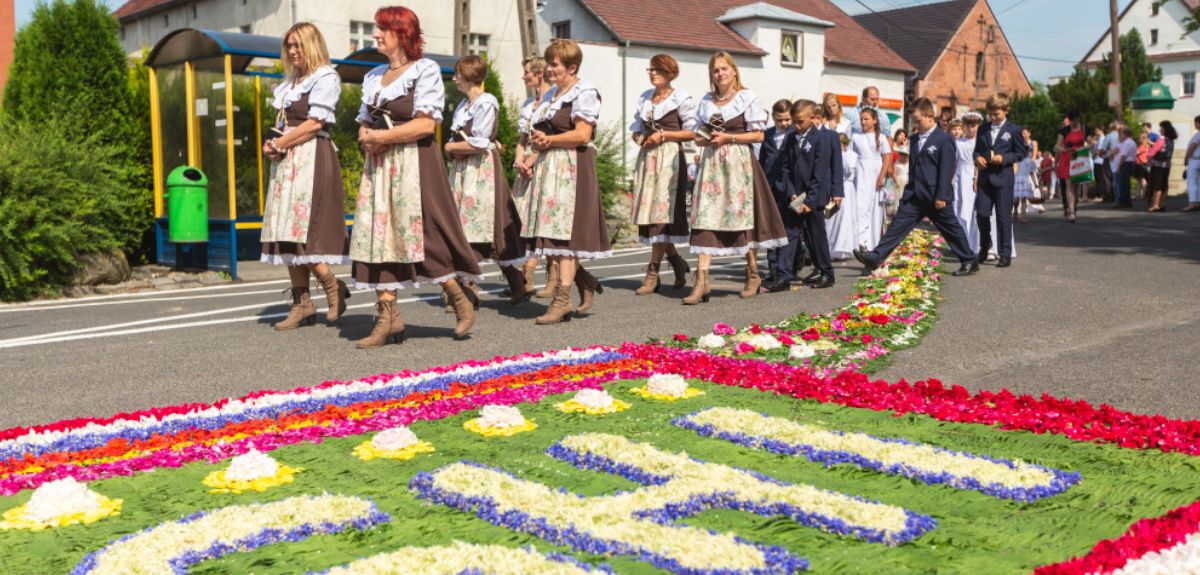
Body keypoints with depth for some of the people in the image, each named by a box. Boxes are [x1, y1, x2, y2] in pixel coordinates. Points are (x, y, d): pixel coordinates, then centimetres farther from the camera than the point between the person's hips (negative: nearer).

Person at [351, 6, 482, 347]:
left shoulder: (425, 70, -4)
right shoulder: (373, 76, 17)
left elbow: (426, 125, -13)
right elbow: (364, 124, 19)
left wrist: (382, 136, -13)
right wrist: (366, 137, -4)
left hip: (415, 164, -7)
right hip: (379, 166, 7)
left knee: (423, 234, -7)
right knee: (379, 234, -1)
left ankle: (461, 298, 13)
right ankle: (388, 316, 0)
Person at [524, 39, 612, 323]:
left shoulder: (584, 92, -6)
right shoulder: (551, 94, 21)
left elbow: (582, 135, -16)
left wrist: (548, 140, -9)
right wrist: (538, 143, 1)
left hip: (572, 168, -8)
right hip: (548, 168, 8)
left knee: (564, 232, -9)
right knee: (550, 231, 4)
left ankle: (562, 300, -8)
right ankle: (586, 282, 19)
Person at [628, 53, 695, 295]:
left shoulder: (681, 98, 1)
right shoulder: (644, 98, 19)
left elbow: (691, 132, -3)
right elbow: (636, 130, 22)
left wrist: (664, 135, -11)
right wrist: (641, 138, 1)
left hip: (670, 158, -6)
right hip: (647, 157, 6)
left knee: (661, 212, -12)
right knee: (647, 213, 3)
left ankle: (652, 273, -11)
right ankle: (677, 262, 19)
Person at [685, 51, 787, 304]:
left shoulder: (747, 98, 0)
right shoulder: (706, 101, 14)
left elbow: (758, 135, -5)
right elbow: (698, 136, 19)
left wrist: (727, 138, -12)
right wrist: (705, 139, -4)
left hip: (739, 162, -4)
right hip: (712, 162, 4)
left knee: (741, 215, 2)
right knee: (706, 217, -7)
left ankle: (753, 274, 19)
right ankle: (702, 280, -12)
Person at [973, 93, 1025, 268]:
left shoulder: (1013, 130, -1)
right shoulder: (983, 129, 12)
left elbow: (1021, 153, 0)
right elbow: (977, 149, 17)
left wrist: (1004, 158, -16)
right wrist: (978, 157, -5)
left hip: (1003, 179, -4)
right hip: (985, 177, 4)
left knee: (1003, 218, 0)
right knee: (982, 214, 1)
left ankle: (1005, 254, 6)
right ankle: (984, 247, 24)